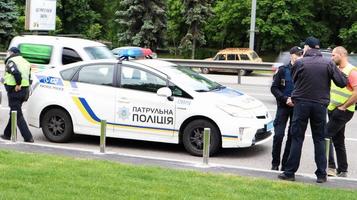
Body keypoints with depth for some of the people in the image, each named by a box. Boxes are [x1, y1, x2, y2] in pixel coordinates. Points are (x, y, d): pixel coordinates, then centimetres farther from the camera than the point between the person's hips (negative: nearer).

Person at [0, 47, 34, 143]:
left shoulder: (11, 61, -8)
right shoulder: (25, 62, 17)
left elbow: (16, 73, -27)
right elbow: (29, 78, 16)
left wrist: (18, 84, -19)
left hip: (14, 90, -8)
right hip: (24, 90, 8)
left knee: (17, 115, -5)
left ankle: (28, 137, -10)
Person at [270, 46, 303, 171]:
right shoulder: (283, 70, -1)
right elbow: (274, 88, 0)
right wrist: (285, 99, -13)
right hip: (283, 106, -1)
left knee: (293, 136, 4)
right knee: (279, 135, -5)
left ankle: (285, 165, 14)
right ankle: (275, 163, 10)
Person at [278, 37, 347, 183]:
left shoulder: (300, 63, -7)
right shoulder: (328, 63, -3)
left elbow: (294, 80, 5)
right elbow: (342, 82, -4)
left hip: (301, 103, -1)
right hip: (320, 104, 1)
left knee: (297, 138, 5)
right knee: (319, 139, 10)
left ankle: (290, 172, 6)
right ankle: (321, 174, 10)